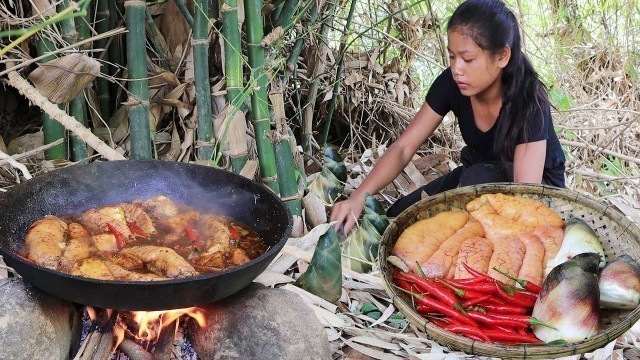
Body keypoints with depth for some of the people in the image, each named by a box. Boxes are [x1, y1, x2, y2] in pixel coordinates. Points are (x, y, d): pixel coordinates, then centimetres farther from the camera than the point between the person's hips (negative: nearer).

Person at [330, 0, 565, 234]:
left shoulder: (529, 100, -31)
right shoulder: (451, 84, -17)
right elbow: (404, 147, -16)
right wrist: (358, 198, -33)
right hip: (476, 179, 5)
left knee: (478, 178, -36)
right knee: (398, 218, -13)